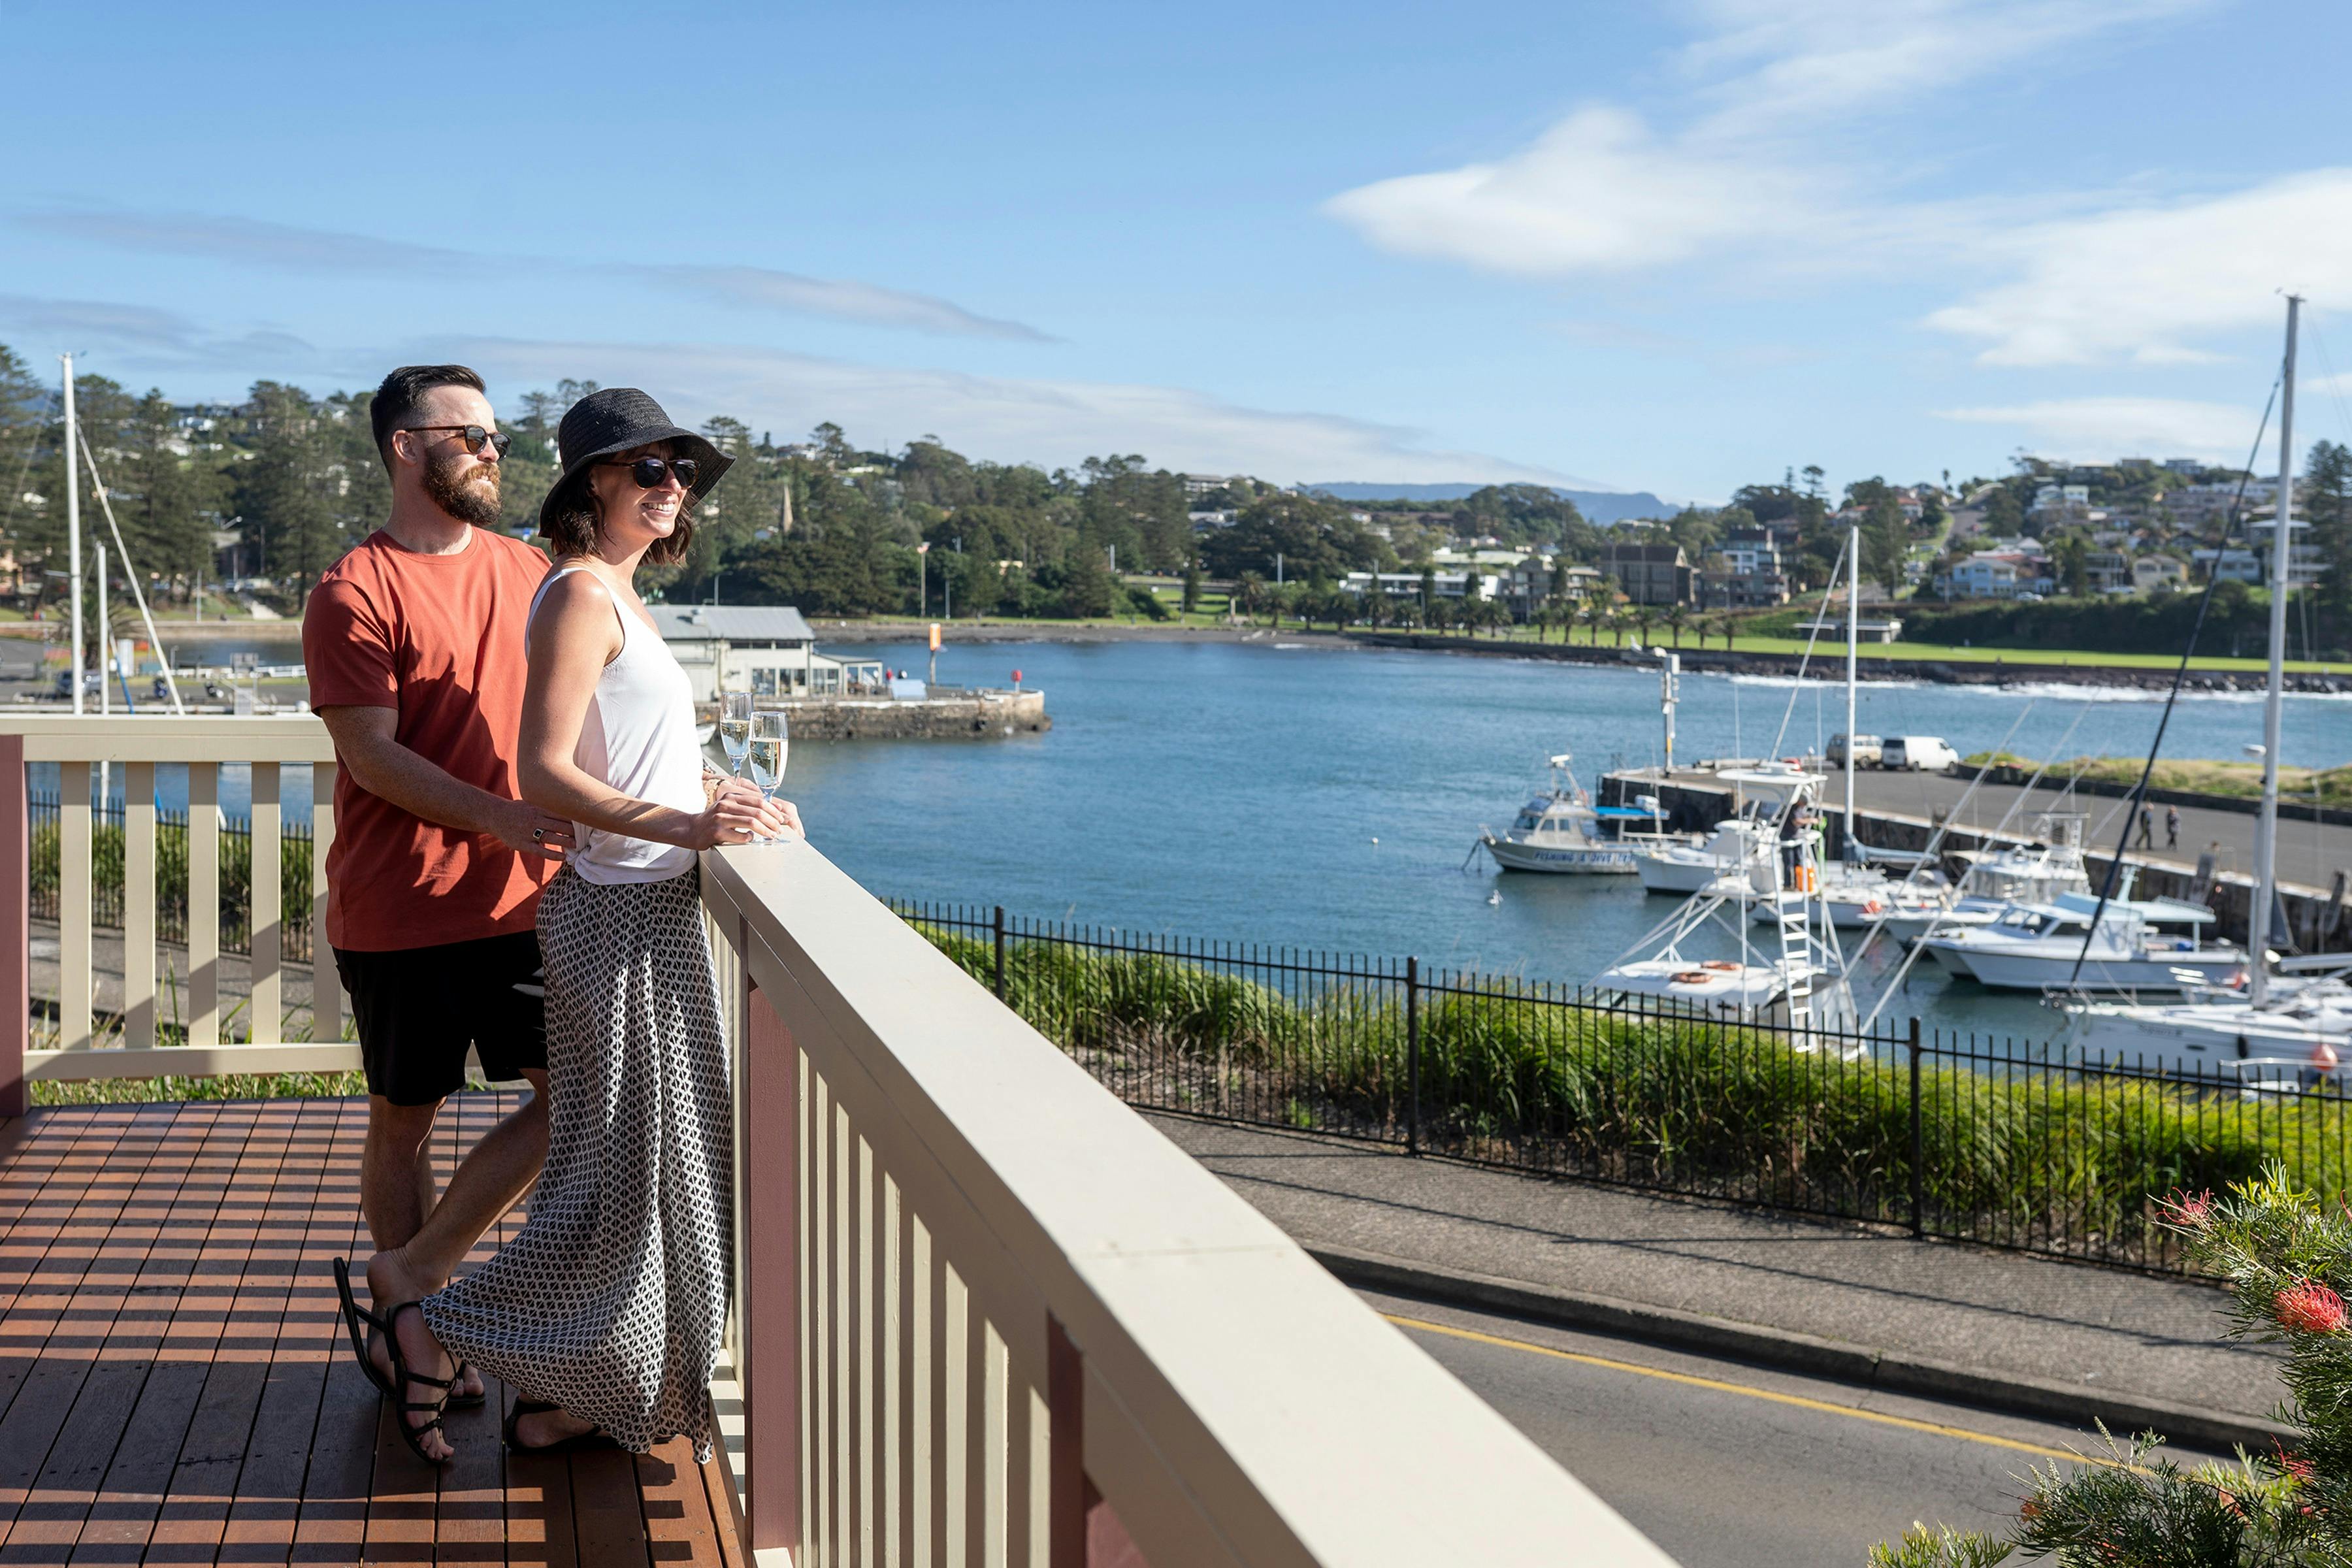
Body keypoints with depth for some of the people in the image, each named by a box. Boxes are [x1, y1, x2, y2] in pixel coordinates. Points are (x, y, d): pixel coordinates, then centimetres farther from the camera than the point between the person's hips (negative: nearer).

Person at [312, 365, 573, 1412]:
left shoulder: (527, 572, 10)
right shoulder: (356, 591, -8)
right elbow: (372, 755, -15)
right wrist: (499, 815, -28)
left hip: (519, 896, 5)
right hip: (398, 908, -5)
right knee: (403, 1120, 8)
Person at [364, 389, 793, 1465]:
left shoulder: (617, 598, 16)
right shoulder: (581, 592, -14)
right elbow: (543, 773, -22)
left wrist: (733, 797, 16)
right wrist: (677, 824, -33)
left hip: (651, 909, 10)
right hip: (622, 912, -10)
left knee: (621, 1166, 13)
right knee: (626, 1175, -2)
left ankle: (555, 1401, 22)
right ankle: (437, 1317, 10)